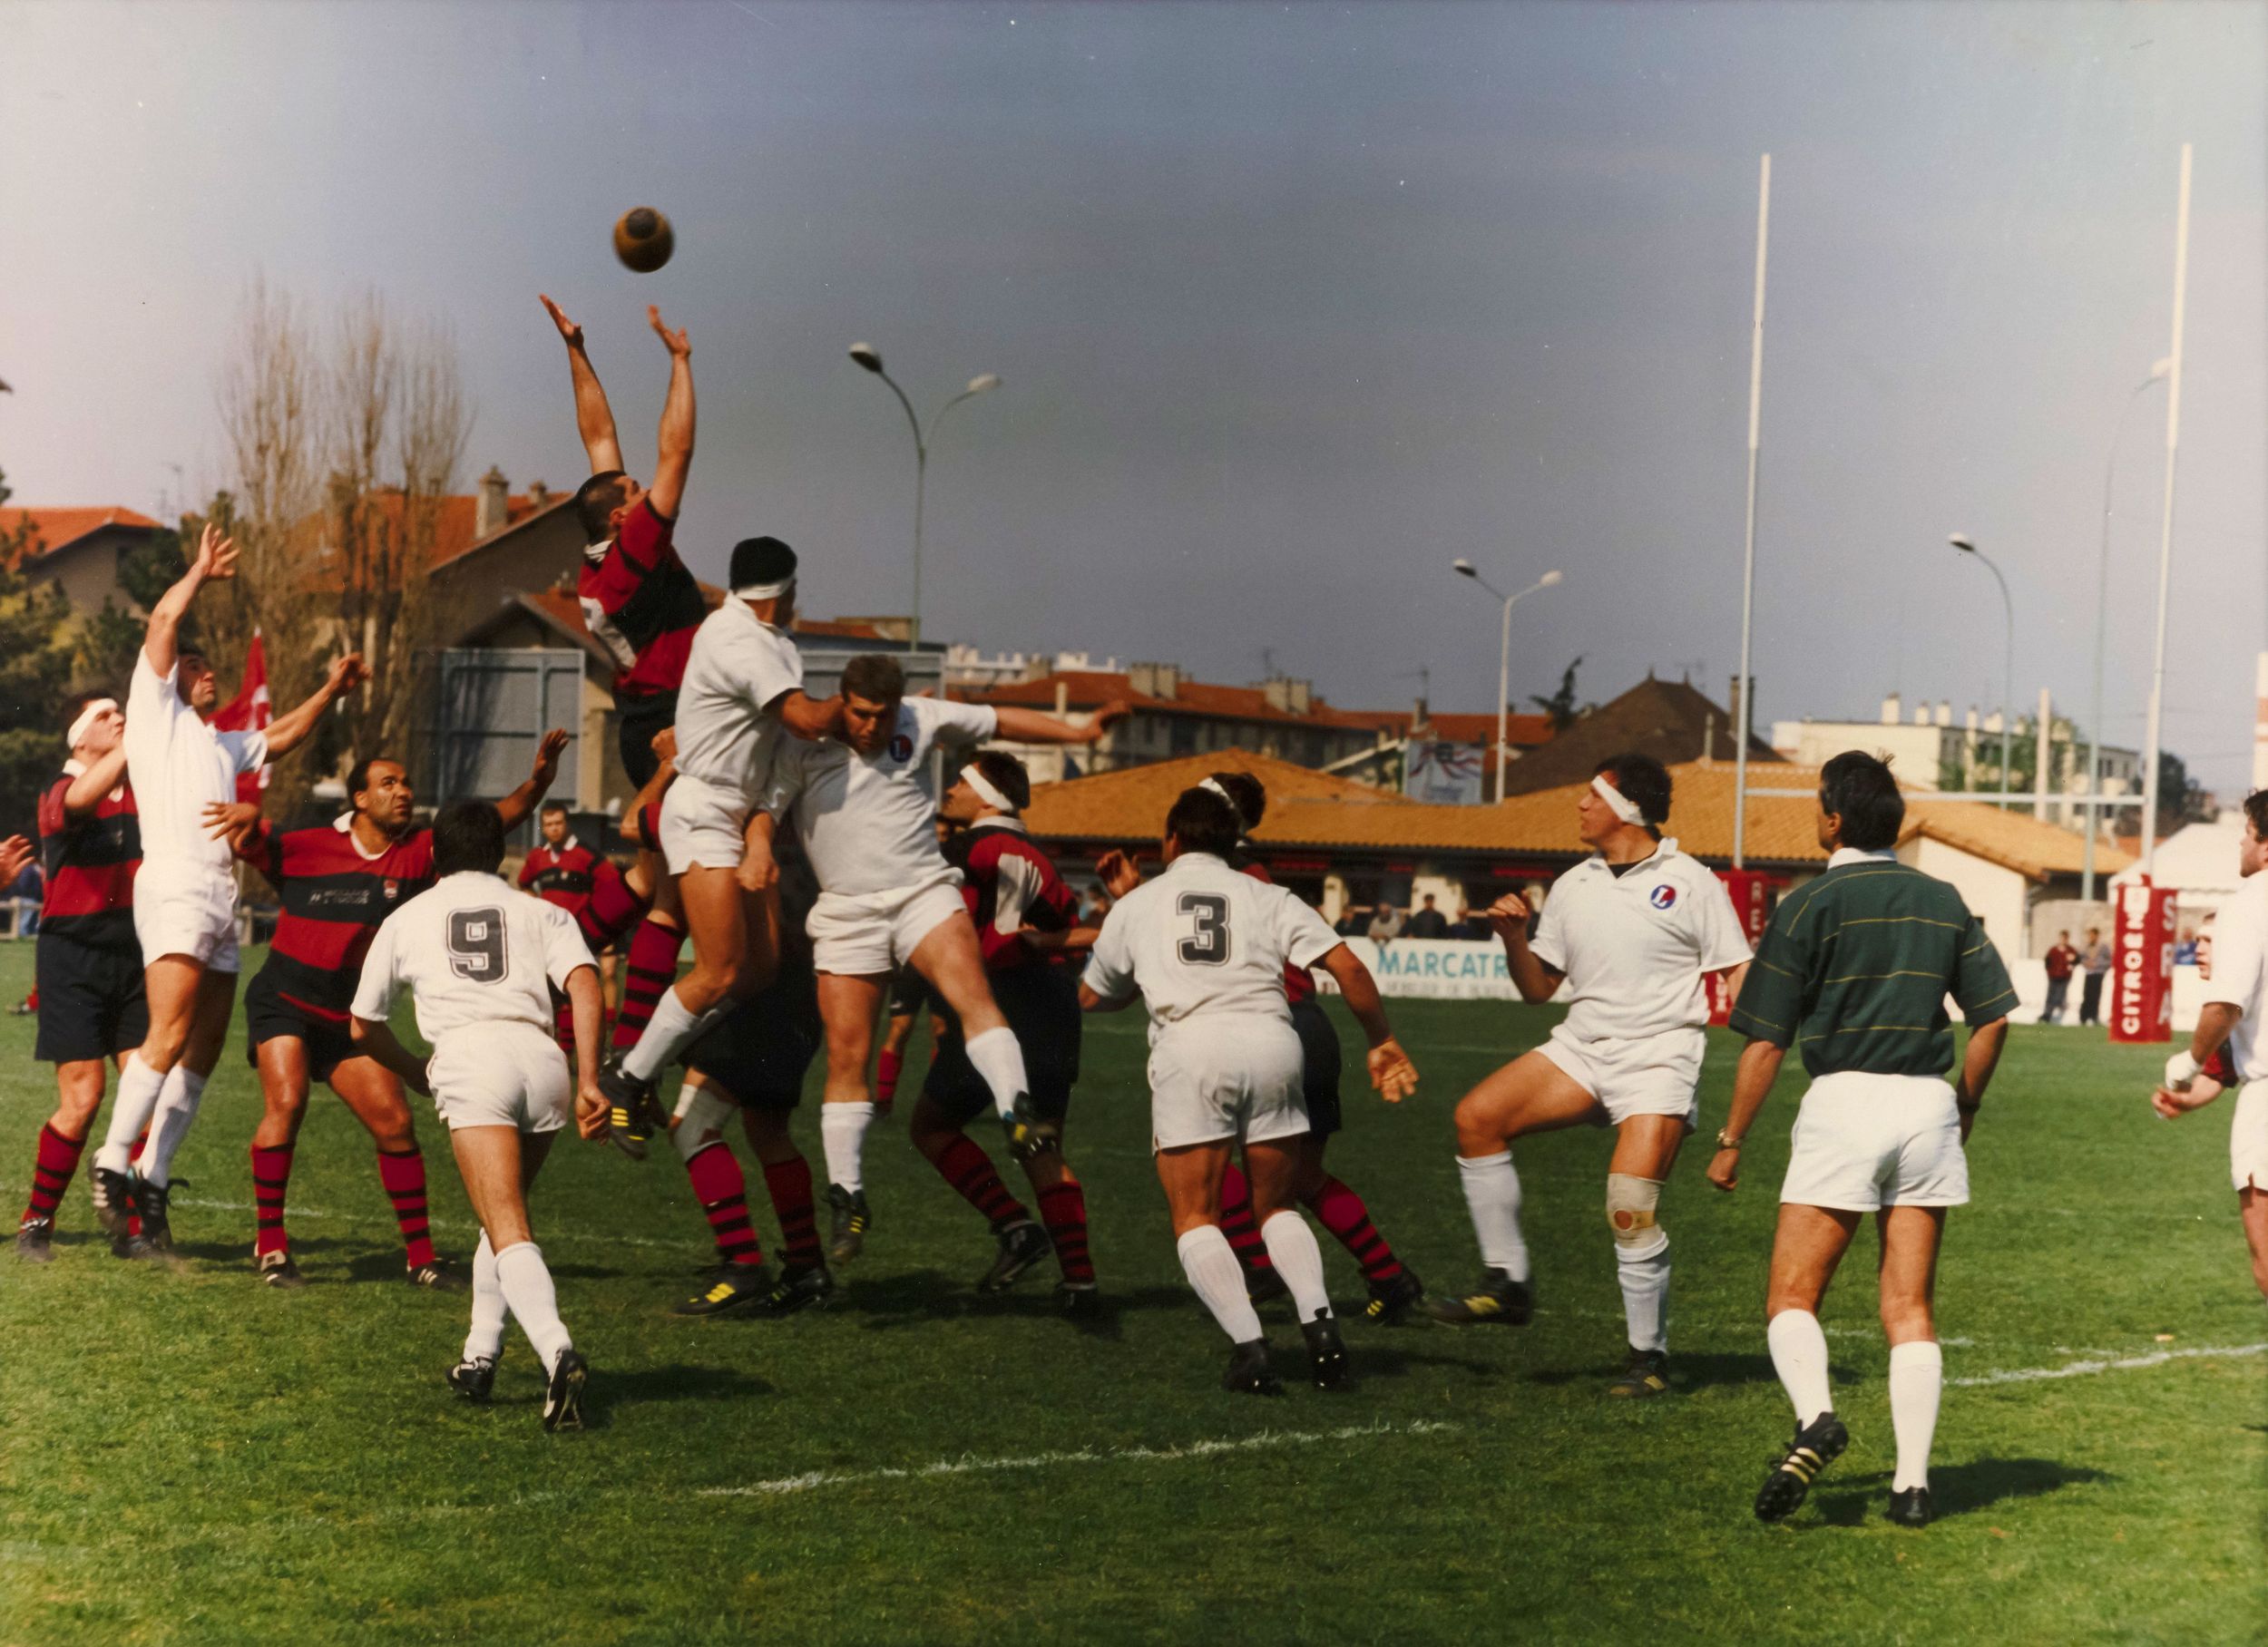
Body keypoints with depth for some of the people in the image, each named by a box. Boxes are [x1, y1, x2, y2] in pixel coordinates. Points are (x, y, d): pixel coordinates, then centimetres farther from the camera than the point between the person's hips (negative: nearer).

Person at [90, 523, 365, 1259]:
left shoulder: (222, 744, 30)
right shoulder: (155, 711, 10)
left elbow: (281, 737, 40)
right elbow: (162, 623, 2)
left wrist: (331, 690, 31)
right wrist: (200, 574, 12)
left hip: (222, 895, 8)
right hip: (174, 884, -8)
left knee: (202, 1052, 1)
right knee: (169, 1036, -21)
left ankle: (151, 1184, 3)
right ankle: (114, 1163, -18)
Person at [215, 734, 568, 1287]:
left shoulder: (419, 852, -4)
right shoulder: (308, 847, -10)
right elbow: (248, 843, -6)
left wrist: (539, 779, -25)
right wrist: (248, 816, -30)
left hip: (349, 1016, 4)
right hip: (284, 1000, -4)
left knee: (395, 1123, -1)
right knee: (286, 1102, -21)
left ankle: (420, 1255, 10)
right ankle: (270, 1246, -12)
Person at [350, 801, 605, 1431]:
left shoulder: (406, 918, 27)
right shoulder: (542, 912, 25)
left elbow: (364, 1030, 33)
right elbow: (584, 984, 5)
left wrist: (416, 1073, 51)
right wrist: (588, 1082, -2)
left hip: (469, 1055, -3)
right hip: (541, 1055, 3)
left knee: (509, 1231, -15)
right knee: (504, 1212, 25)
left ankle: (559, 1352, -38)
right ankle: (479, 1358, 19)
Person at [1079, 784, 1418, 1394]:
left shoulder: (1136, 904, 22)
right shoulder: (1267, 897, 21)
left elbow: (1092, 996, 35)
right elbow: (1347, 966, 9)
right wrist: (1383, 1042, 20)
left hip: (1188, 1044, -2)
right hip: (1271, 1038, 2)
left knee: (1195, 1219, 6)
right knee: (1278, 1209, 17)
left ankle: (1249, 1347, -12)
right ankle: (1318, 1321, -5)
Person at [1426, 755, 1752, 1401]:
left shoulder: (1690, 883, -2)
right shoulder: (1573, 887, 12)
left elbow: (1739, 974, -1)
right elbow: (1538, 987, 17)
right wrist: (1513, 938, -1)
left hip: (1659, 1060, -5)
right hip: (1582, 1048, 5)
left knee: (1630, 1211, -15)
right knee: (1477, 1117, -14)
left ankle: (1650, 1357, 2)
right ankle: (1507, 1284, -6)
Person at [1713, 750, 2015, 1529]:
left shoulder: (1810, 904, -4)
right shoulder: (1944, 903, 10)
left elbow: (1766, 1041, -4)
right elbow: (1993, 1017, 10)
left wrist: (1731, 1142, 4)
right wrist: (1962, 1111, 24)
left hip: (1843, 1103, -4)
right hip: (1927, 1106, 4)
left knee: (1792, 1299, 2)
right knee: (1911, 1309, 8)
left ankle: (1815, 1418, -25)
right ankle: (1912, 1483, 3)